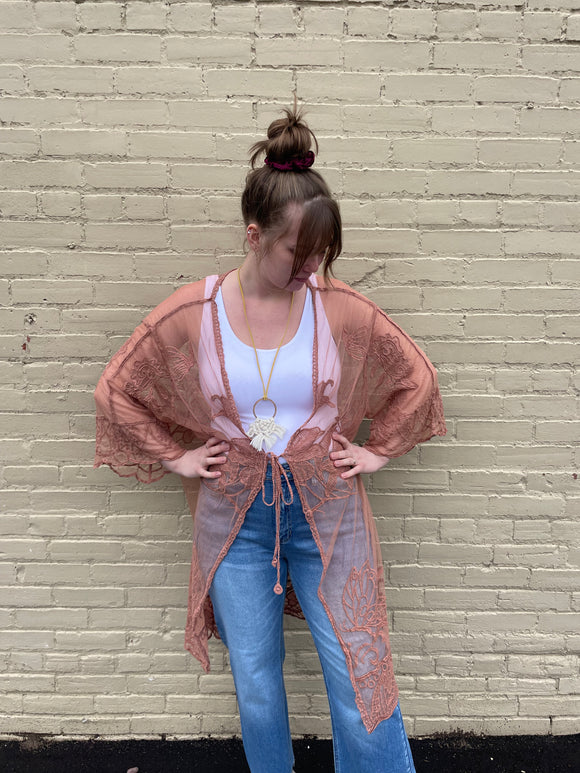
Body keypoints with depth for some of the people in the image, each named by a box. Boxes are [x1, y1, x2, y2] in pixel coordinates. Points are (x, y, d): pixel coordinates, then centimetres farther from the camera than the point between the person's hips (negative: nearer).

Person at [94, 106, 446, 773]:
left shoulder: (341, 308, -9)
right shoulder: (190, 313, -10)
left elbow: (416, 377, 6)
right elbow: (116, 391, 4)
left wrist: (377, 449, 3)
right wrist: (173, 457, 1)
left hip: (325, 506, 0)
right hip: (234, 512, 1)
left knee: (358, 669, 6)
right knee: (254, 680, 16)